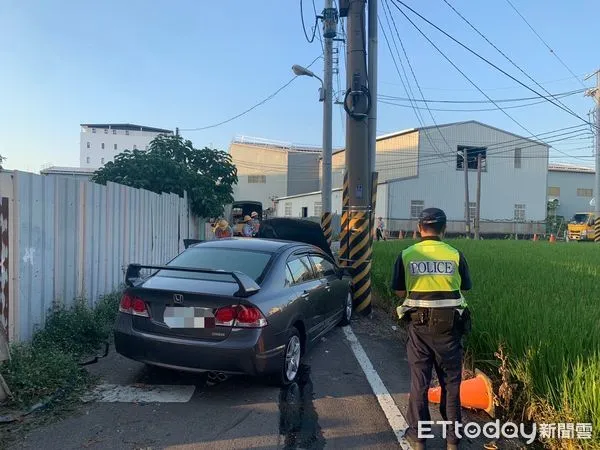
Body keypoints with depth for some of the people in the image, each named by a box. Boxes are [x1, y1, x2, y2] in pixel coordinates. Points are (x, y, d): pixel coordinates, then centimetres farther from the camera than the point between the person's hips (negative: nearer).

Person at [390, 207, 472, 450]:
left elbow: (400, 292, 0)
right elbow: (464, 289, 3)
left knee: (419, 380, 13)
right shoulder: (456, 255, -6)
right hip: (449, 324, 0)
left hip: (418, 324, 0)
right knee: (451, 381, 15)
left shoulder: (406, 255, -6)